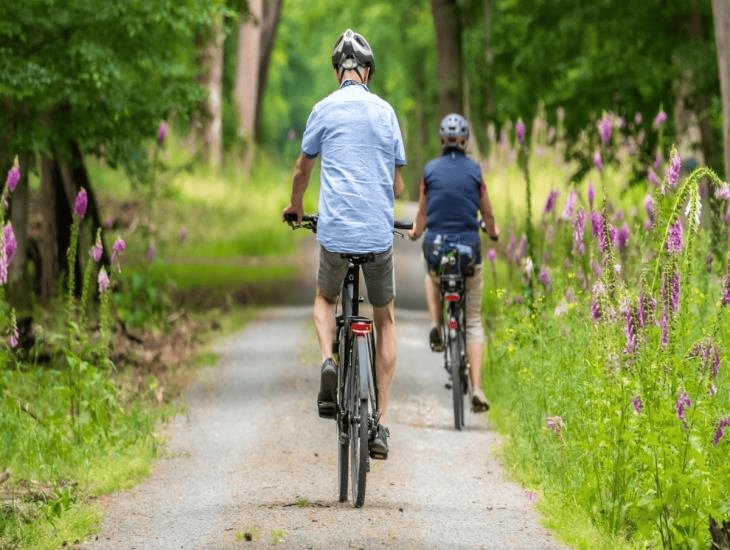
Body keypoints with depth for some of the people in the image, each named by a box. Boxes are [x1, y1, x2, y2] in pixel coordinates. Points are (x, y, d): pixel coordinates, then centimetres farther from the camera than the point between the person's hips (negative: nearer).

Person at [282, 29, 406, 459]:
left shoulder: (325, 110, 2)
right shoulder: (385, 111, 7)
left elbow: (303, 169, 15)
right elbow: (398, 184, 13)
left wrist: (296, 207, 35)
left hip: (336, 231, -1)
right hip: (379, 231, 1)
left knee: (325, 301, 27)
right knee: (386, 320, 15)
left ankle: (329, 362, -5)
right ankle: (380, 424, 8)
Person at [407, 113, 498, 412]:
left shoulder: (430, 170, 1)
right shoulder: (474, 170, 1)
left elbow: (423, 212, 10)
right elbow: (487, 213, 9)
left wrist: (415, 233, 31)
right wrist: (493, 232, 31)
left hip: (436, 245, 1)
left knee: (432, 275, 39)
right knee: (473, 322, 8)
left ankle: (436, 326, 15)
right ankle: (476, 388, -4)